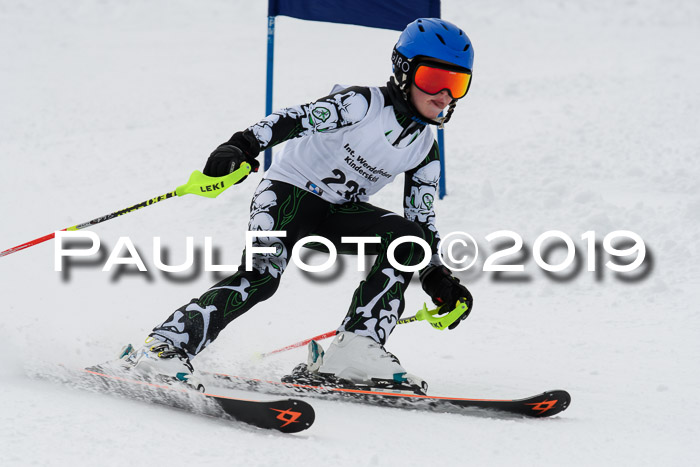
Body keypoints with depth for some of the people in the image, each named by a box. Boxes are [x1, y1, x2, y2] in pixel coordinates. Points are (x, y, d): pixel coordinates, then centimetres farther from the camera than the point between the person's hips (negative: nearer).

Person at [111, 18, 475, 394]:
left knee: (410, 236, -17)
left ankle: (355, 348, -22)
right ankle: (165, 345, -32)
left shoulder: (426, 151, 5)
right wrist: (242, 147, -38)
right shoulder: (363, 103, -15)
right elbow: (294, 120, -23)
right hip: (290, 190, -7)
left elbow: (423, 220, 11)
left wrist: (439, 281, 1)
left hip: (336, 212, 7)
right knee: (262, 274, -31)